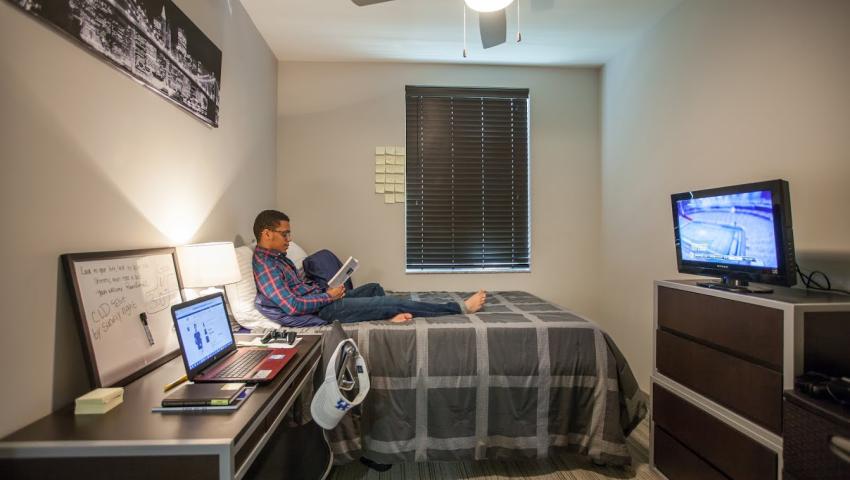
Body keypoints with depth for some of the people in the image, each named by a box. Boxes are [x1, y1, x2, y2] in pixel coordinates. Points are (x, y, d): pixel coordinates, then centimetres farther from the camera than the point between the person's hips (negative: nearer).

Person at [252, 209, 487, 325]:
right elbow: (292, 307, -26)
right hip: (323, 310, -10)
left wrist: (327, 291, 3)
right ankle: (460, 308, -3)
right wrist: (328, 296, -15)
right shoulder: (264, 265, -19)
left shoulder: (276, 256, 12)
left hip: (323, 299, 10)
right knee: (392, 302, -11)